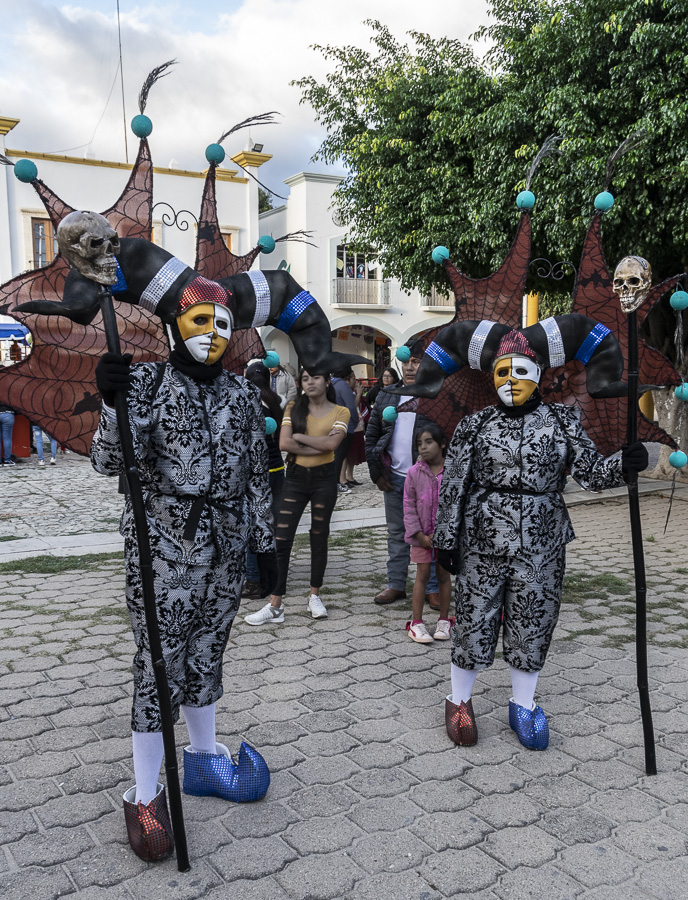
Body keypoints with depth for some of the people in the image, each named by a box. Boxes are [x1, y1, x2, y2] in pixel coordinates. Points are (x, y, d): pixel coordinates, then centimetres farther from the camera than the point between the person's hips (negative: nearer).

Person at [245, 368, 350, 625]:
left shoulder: (340, 412, -1)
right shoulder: (293, 408, 3)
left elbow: (331, 444, -18)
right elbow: (284, 444, -11)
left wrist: (299, 436, -11)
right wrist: (319, 445, -14)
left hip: (324, 478, -1)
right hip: (295, 477, 1)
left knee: (319, 538, 10)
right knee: (281, 539, -4)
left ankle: (315, 596, 27)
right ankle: (275, 606, 1)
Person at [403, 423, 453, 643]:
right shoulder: (415, 472, -5)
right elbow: (409, 506, -2)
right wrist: (419, 534, -9)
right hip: (421, 535, 0)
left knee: (444, 575, 10)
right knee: (423, 574, 2)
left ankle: (444, 621, 22)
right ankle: (416, 623, 10)